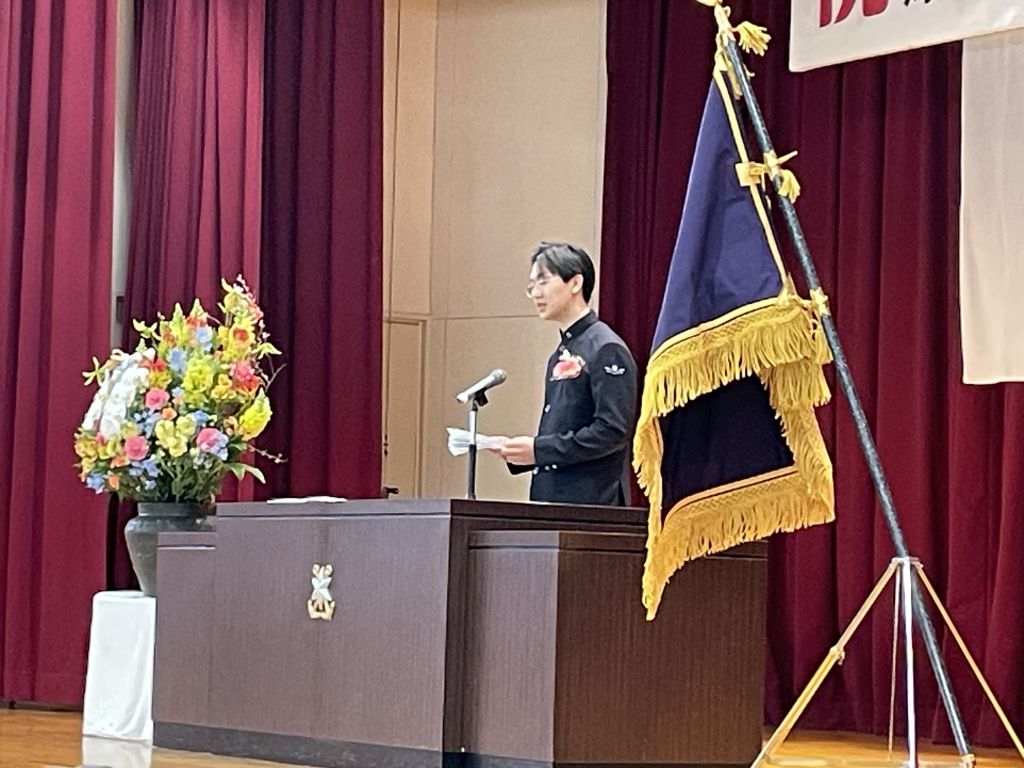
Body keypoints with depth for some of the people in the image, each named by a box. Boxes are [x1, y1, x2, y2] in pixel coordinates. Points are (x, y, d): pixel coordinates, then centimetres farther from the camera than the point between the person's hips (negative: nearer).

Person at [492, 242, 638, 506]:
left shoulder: (606, 350, -9)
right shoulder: (561, 355, 18)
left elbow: (613, 431, -16)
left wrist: (540, 449, -17)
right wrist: (517, 451, 5)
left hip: (589, 503, -8)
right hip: (550, 499, 8)